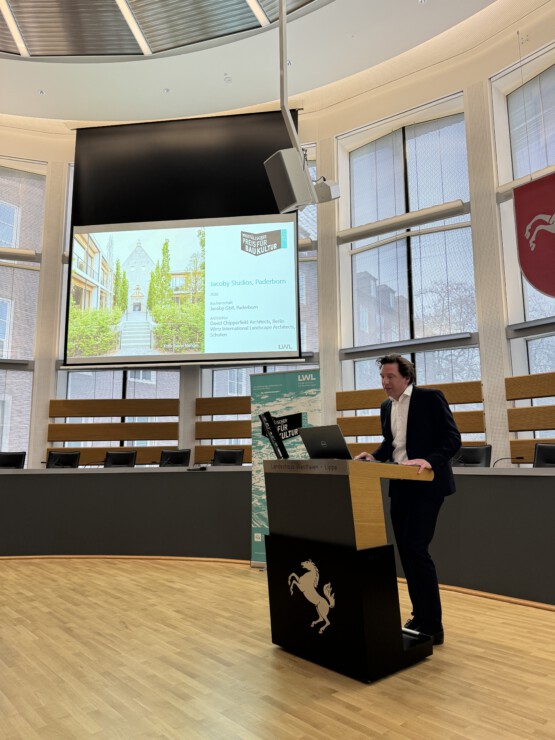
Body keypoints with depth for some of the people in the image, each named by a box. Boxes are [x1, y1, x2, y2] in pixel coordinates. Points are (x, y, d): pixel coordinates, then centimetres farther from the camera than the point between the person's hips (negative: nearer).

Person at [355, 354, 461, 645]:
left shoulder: (430, 398, -8)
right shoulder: (386, 407, 12)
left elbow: (453, 438, -13)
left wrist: (430, 460, -29)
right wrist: (374, 456, 2)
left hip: (426, 485, -7)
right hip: (400, 486, 7)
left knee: (416, 549, -12)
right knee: (405, 551, 10)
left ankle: (432, 626, 2)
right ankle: (420, 616, 25)